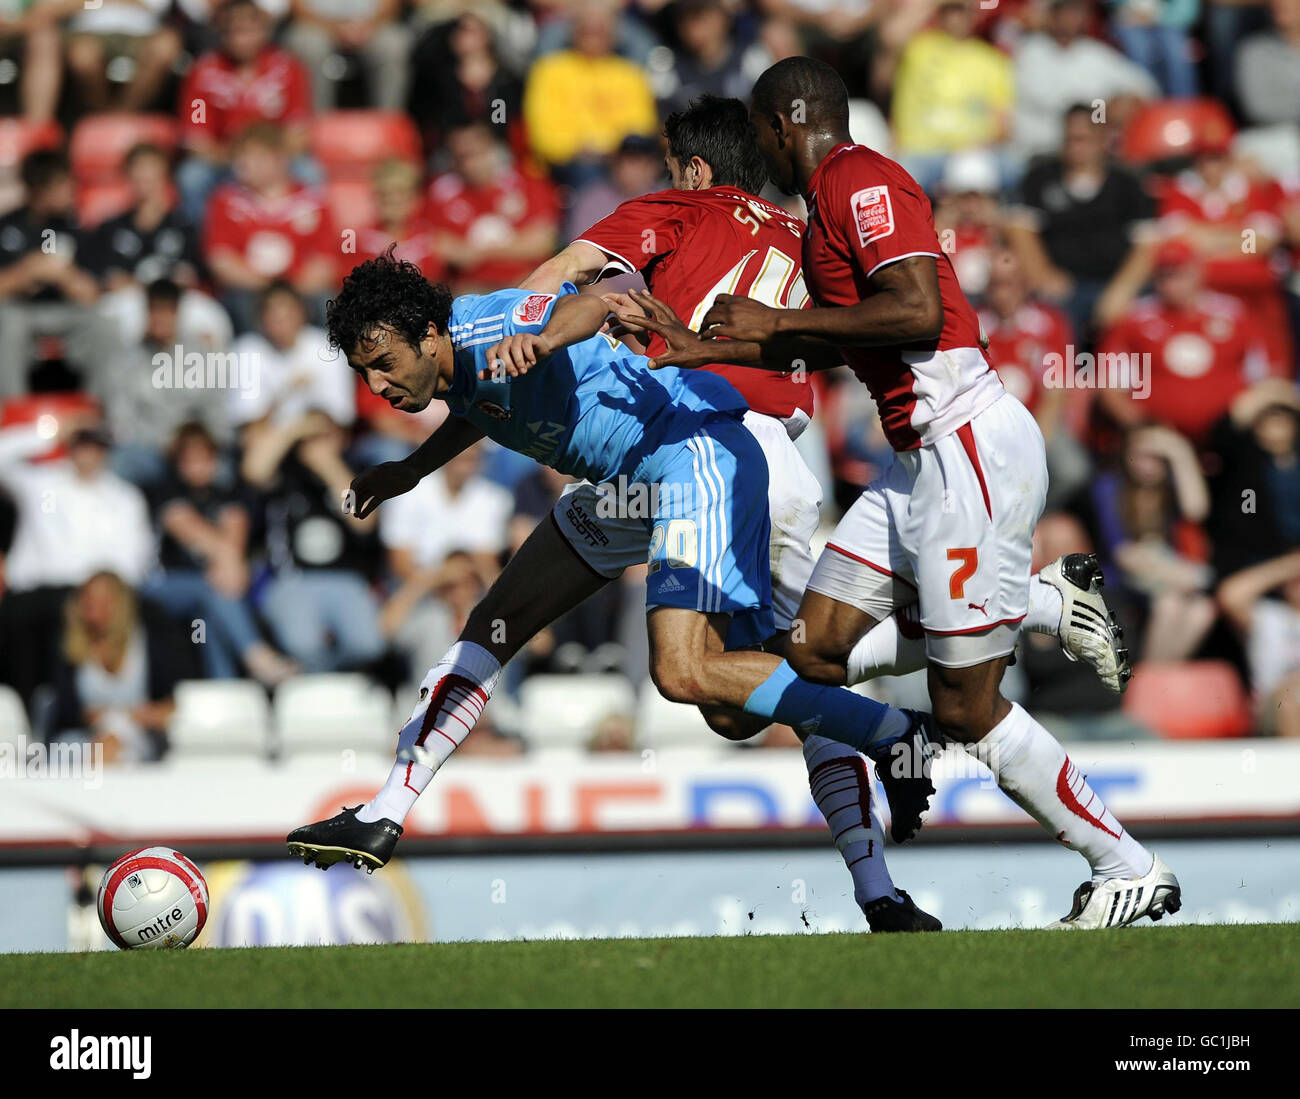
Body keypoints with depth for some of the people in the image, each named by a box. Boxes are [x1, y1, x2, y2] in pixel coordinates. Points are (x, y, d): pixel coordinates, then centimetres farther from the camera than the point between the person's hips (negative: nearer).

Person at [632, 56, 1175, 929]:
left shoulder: (860, 182, -11)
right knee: (816, 650, 6)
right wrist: (720, 347, 24)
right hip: (923, 459, 10)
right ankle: (1049, 603, 12)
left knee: (966, 710, -5)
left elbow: (919, 313, -24)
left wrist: (776, 321, -15)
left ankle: (1132, 872, 6)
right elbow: (845, 337, 29)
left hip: (973, 447, -10)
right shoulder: (838, 192, 19)